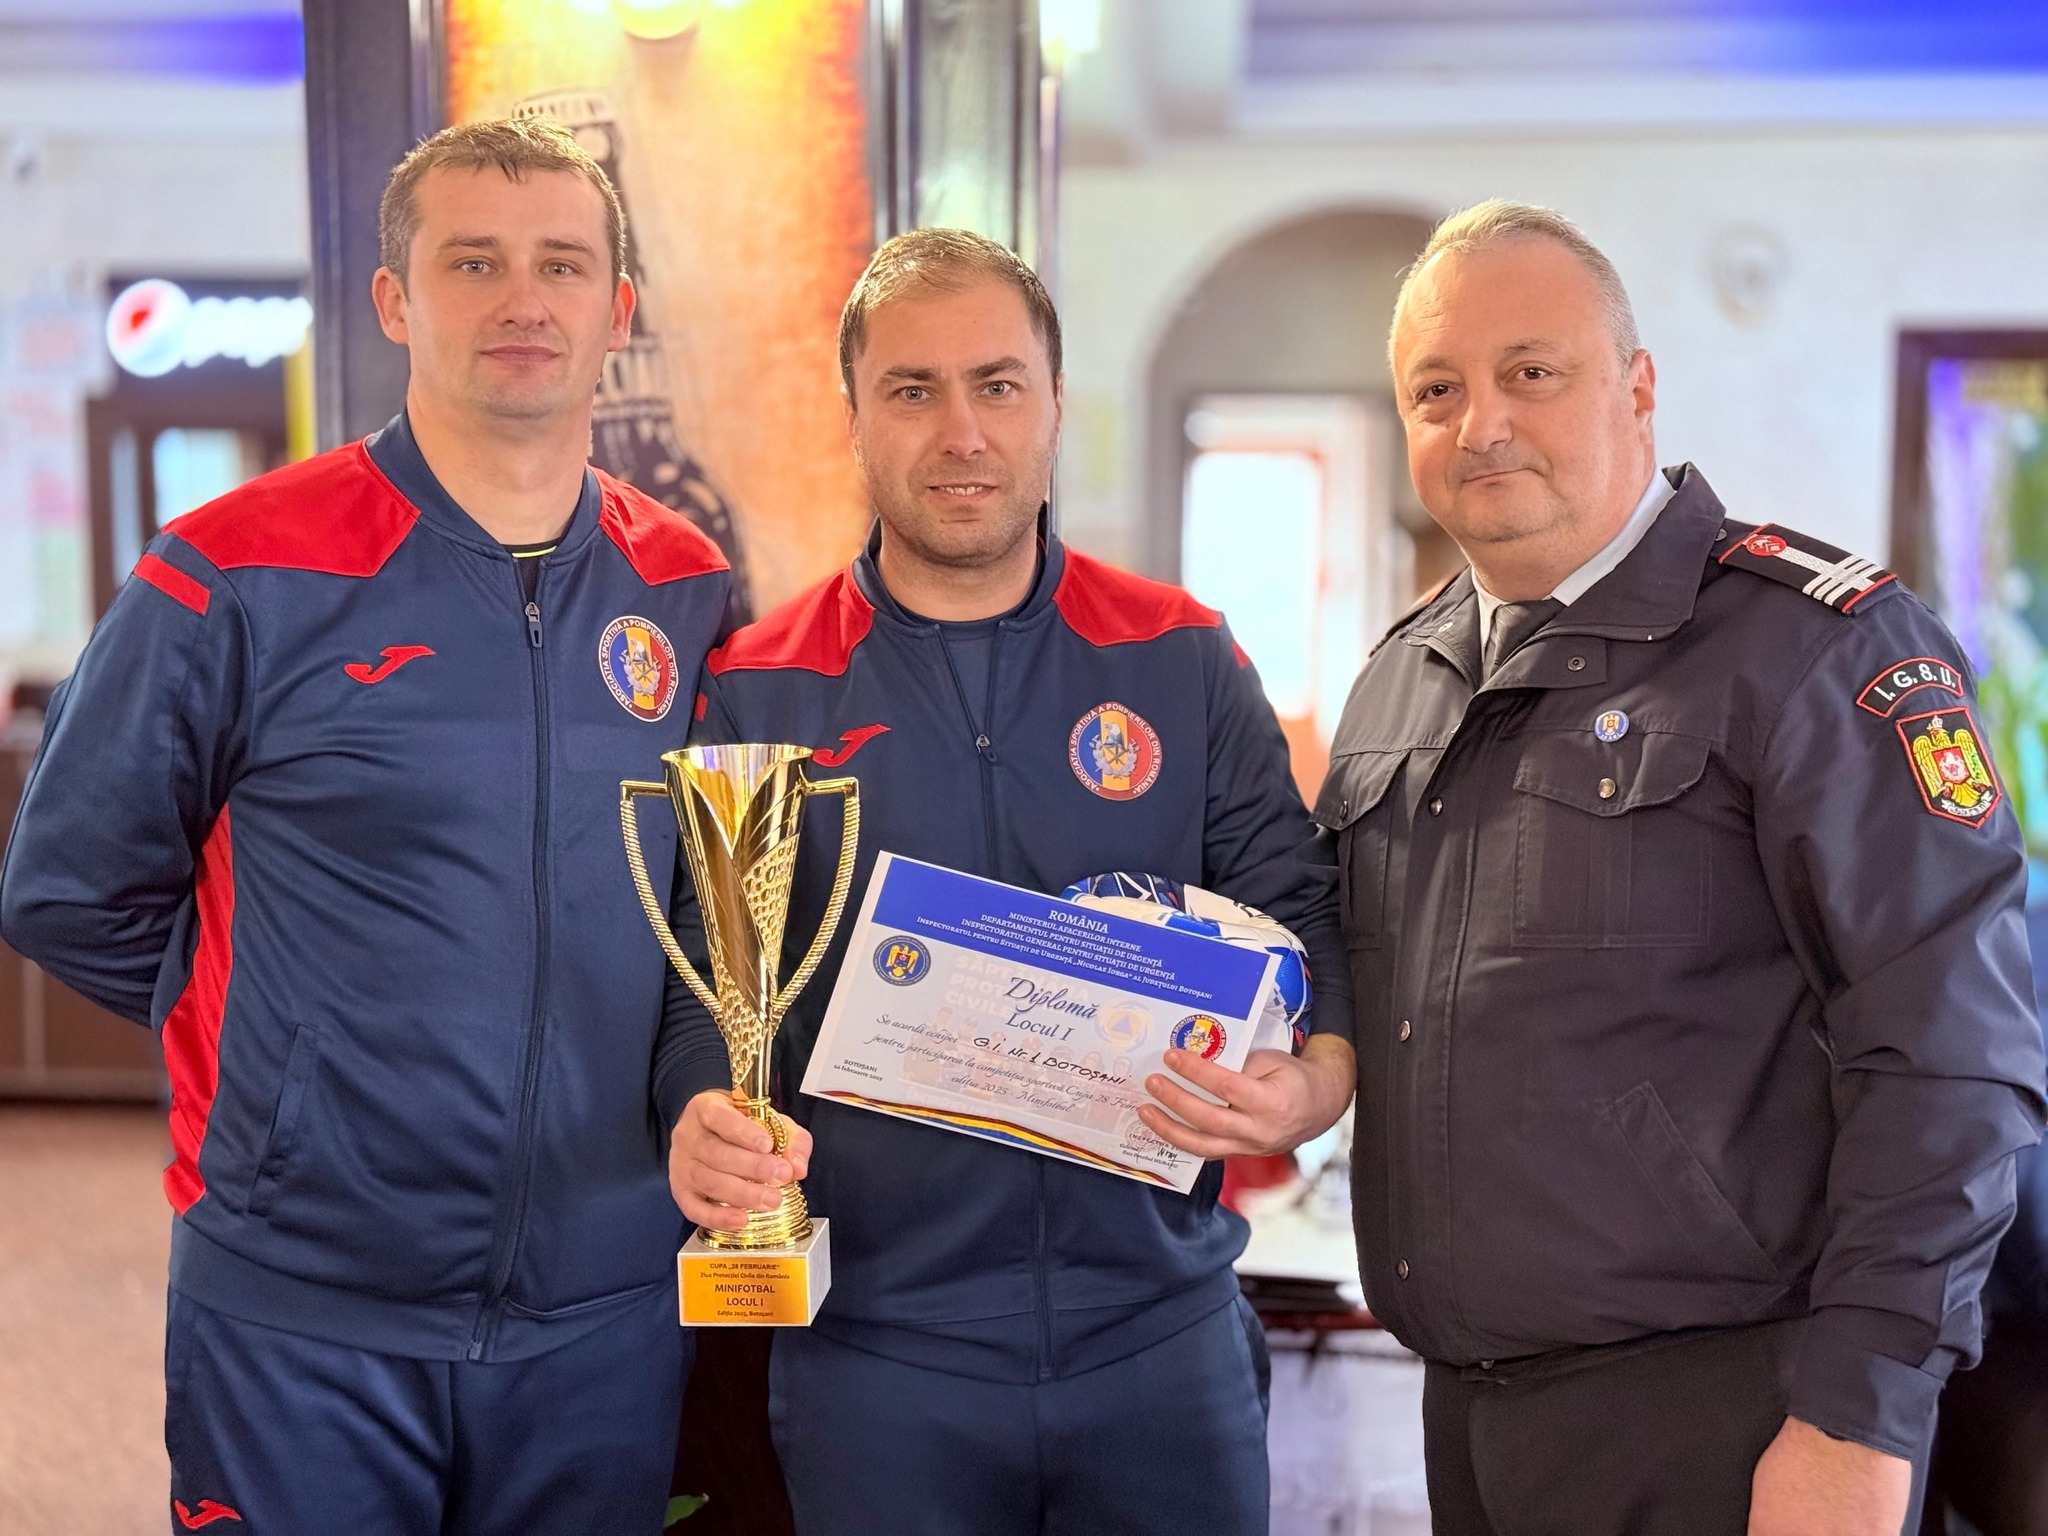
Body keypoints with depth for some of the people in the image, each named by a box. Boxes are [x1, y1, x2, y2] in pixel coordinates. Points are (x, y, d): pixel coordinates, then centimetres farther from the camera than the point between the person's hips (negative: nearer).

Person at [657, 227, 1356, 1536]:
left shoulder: (1186, 662, 3)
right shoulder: (756, 691, 1)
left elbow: (1309, 927, 1)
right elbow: (702, 986, 0)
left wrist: (1311, 1085, -19)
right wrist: (707, 1128, -20)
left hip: (1162, 1326, 1)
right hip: (875, 1346, 0)